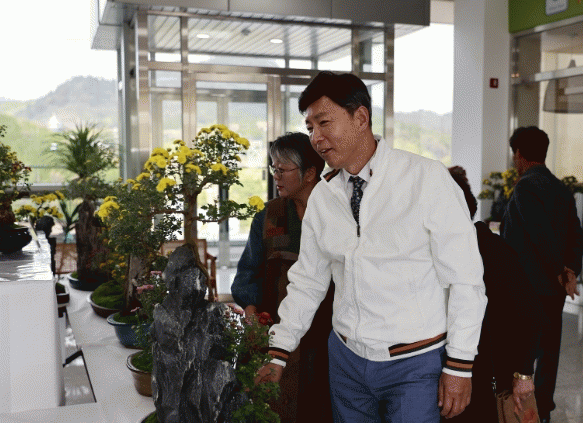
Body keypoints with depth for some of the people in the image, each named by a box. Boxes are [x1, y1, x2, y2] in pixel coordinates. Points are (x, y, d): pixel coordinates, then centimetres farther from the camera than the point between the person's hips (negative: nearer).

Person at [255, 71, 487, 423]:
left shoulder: (428, 180, -14)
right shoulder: (322, 197, 1)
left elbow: (465, 279, -12)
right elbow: (307, 281, 9)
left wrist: (460, 365, -11)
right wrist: (280, 354, 9)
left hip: (415, 366, -4)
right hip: (346, 358, 5)